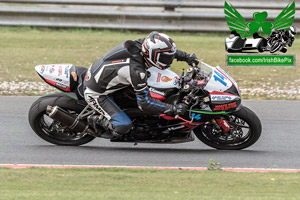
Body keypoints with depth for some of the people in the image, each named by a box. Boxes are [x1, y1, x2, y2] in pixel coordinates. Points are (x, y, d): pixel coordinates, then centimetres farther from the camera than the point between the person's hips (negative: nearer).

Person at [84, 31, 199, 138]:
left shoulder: (142, 43, -14)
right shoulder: (136, 71, -36)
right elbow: (145, 103, -28)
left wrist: (187, 56, 5)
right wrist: (173, 110, -29)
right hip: (96, 93, -9)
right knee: (123, 127, -16)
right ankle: (96, 121, 10)